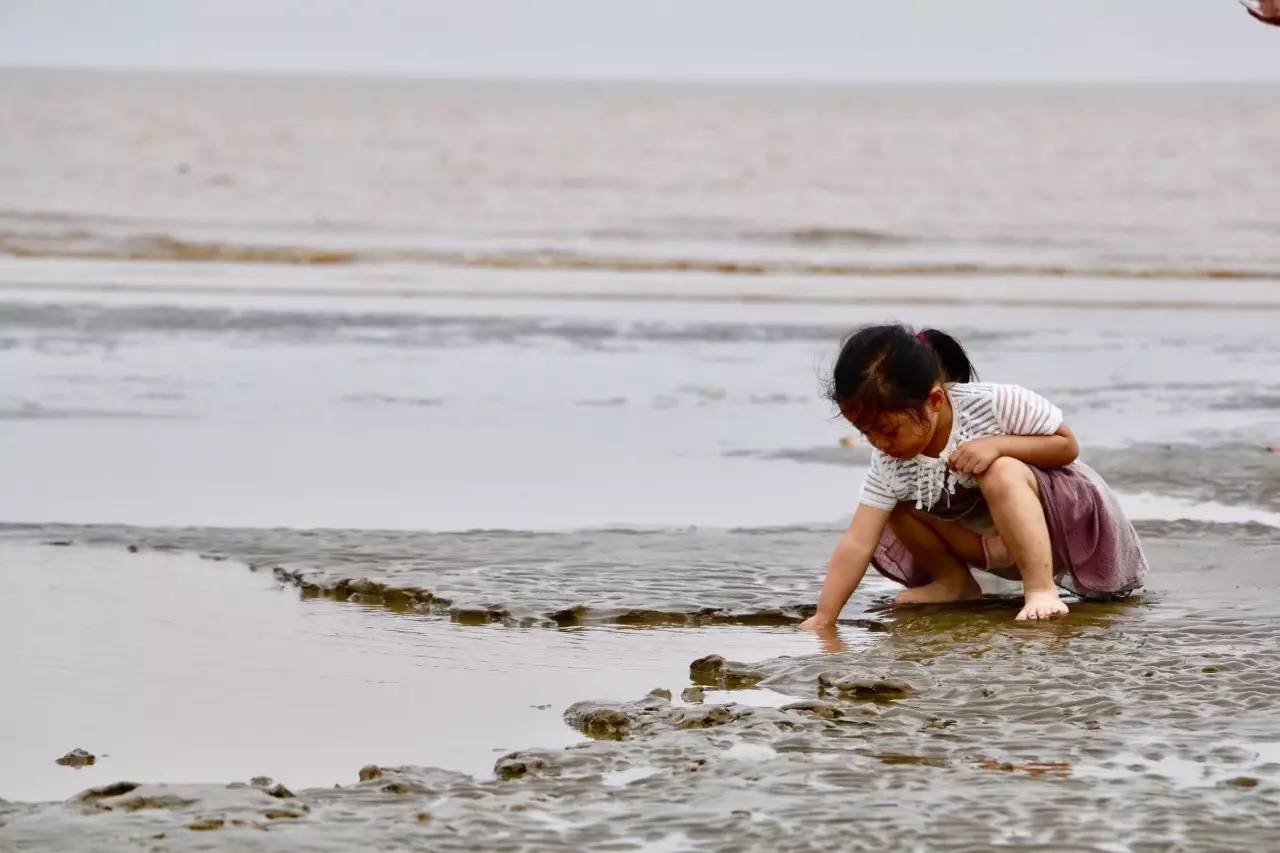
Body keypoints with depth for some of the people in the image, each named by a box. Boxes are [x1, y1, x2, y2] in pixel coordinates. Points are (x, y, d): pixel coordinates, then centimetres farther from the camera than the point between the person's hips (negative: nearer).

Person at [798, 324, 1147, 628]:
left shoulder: (997, 403, -28)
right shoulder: (890, 465, -17)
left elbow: (1067, 445, -18)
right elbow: (857, 543, -19)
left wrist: (998, 444, -33)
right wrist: (823, 619, -26)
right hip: (994, 543, 6)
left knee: (1001, 473, -35)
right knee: (897, 505, -8)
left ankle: (1041, 591, -37)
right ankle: (953, 582, 8)